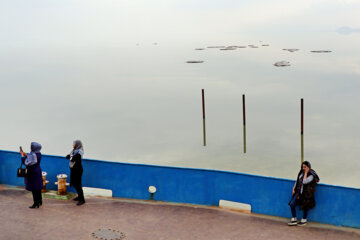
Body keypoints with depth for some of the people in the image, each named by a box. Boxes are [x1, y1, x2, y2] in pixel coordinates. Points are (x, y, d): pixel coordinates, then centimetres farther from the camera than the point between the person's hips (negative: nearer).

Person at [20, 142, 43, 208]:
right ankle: (39, 202, 27)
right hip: (38, 171, 9)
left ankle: (36, 204, 5)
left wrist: (22, 155, -13)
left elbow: (26, 163, -22)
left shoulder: (33, 154, -24)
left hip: (32, 173, -9)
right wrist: (25, 154, 9)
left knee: (34, 189, -1)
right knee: (38, 188, 17)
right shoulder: (38, 153, 4)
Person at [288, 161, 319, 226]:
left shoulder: (311, 175, -15)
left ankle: (304, 220, 28)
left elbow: (304, 182, -28)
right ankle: (294, 219, 11)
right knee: (292, 204, -2)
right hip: (299, 192, 6)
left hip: (306, 194, -6)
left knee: (305, 206, 8)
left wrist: (306, 173, -23)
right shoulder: (301, 172, 4)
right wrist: (294, 189, 11)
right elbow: (297, 181, 16)